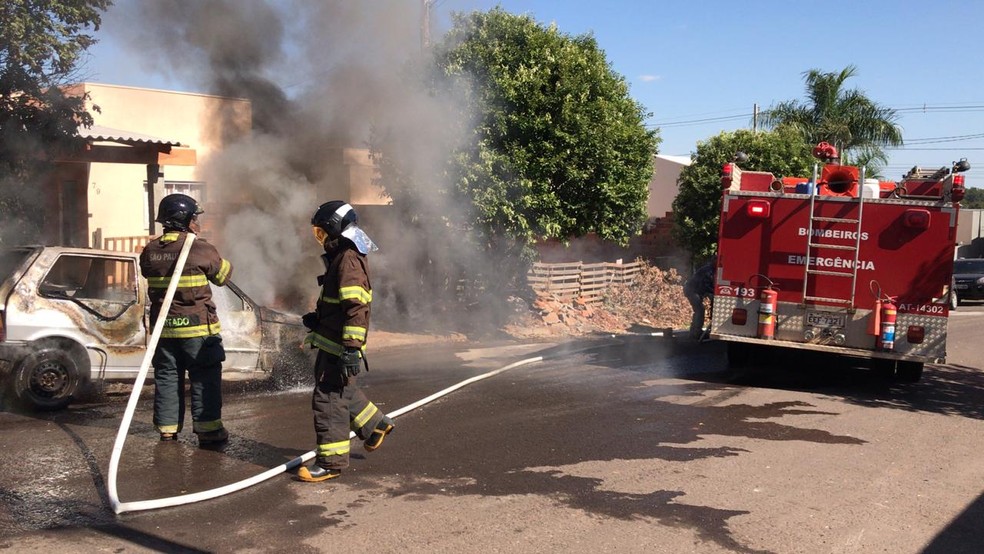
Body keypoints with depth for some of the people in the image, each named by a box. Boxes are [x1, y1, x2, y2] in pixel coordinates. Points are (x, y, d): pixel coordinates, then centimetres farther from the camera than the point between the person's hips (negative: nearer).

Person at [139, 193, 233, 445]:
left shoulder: (150, 251, 2)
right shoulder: (201, 250, -12)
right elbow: (223, 275, 2)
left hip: (163, 328, 5)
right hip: (198, 328, -5)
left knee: (166, 378, 12)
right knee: (204, 379, 4)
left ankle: (167, 429, 17)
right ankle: (208, 430, 5)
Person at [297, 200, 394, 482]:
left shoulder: (348, 260, -19)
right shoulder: (341, 257, 15)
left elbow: (356, 308, -26)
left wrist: (352, 348, -28)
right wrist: (318, 319, 17)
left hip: (339, 347, -10)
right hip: (332, 343, 10)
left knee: (329, 399, -4)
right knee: (342, 391, 24)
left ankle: (331, 461, 4)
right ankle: (376, 425, 39)